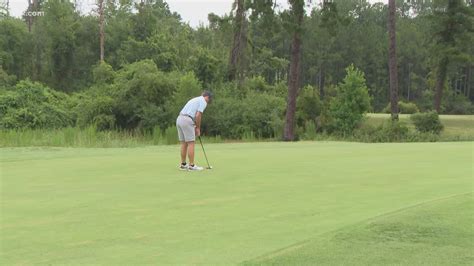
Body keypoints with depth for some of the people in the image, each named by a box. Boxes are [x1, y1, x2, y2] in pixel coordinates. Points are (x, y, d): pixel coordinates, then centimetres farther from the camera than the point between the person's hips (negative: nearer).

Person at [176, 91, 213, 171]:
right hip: (187, 121, -9)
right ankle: (191, 165, -2)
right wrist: (198, 128, 1)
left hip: (179, 119, 9)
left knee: (184, 143, 14)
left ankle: (183, 164, 18)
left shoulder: (194, 100, 29)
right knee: (191, 143, -3)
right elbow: (198, 115, -11)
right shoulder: (203, 102, 0)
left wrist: (195, 128, 22)